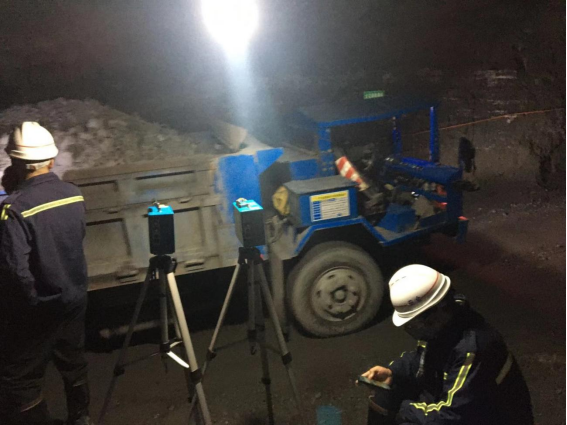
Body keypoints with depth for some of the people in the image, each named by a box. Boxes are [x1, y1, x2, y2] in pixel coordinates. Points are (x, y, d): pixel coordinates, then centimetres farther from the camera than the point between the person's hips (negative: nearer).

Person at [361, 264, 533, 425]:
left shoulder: (471, 349, -34)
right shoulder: (443, 316, -11)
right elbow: (425, 360, 9)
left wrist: (403, 409, -18)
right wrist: (393, 372, -8)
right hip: (460, 410, 8)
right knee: (389, 386, 4)